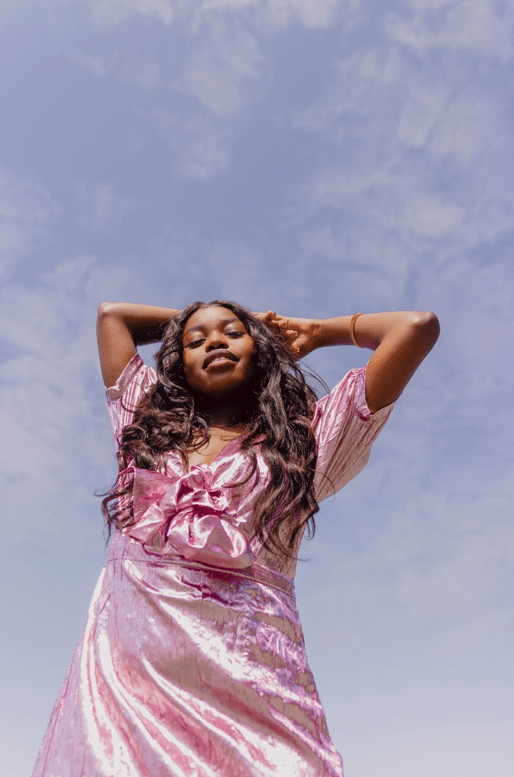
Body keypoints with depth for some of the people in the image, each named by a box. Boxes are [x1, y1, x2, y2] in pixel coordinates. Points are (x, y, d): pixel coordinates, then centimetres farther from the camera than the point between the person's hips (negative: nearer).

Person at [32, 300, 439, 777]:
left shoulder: (303, 440, 12)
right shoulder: (150, 422, 21)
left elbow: (418, 326, 10)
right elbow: (112, 312, 32)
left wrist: (315, 332, 22)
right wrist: (187, 322, 36)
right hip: (125, 662, 2)